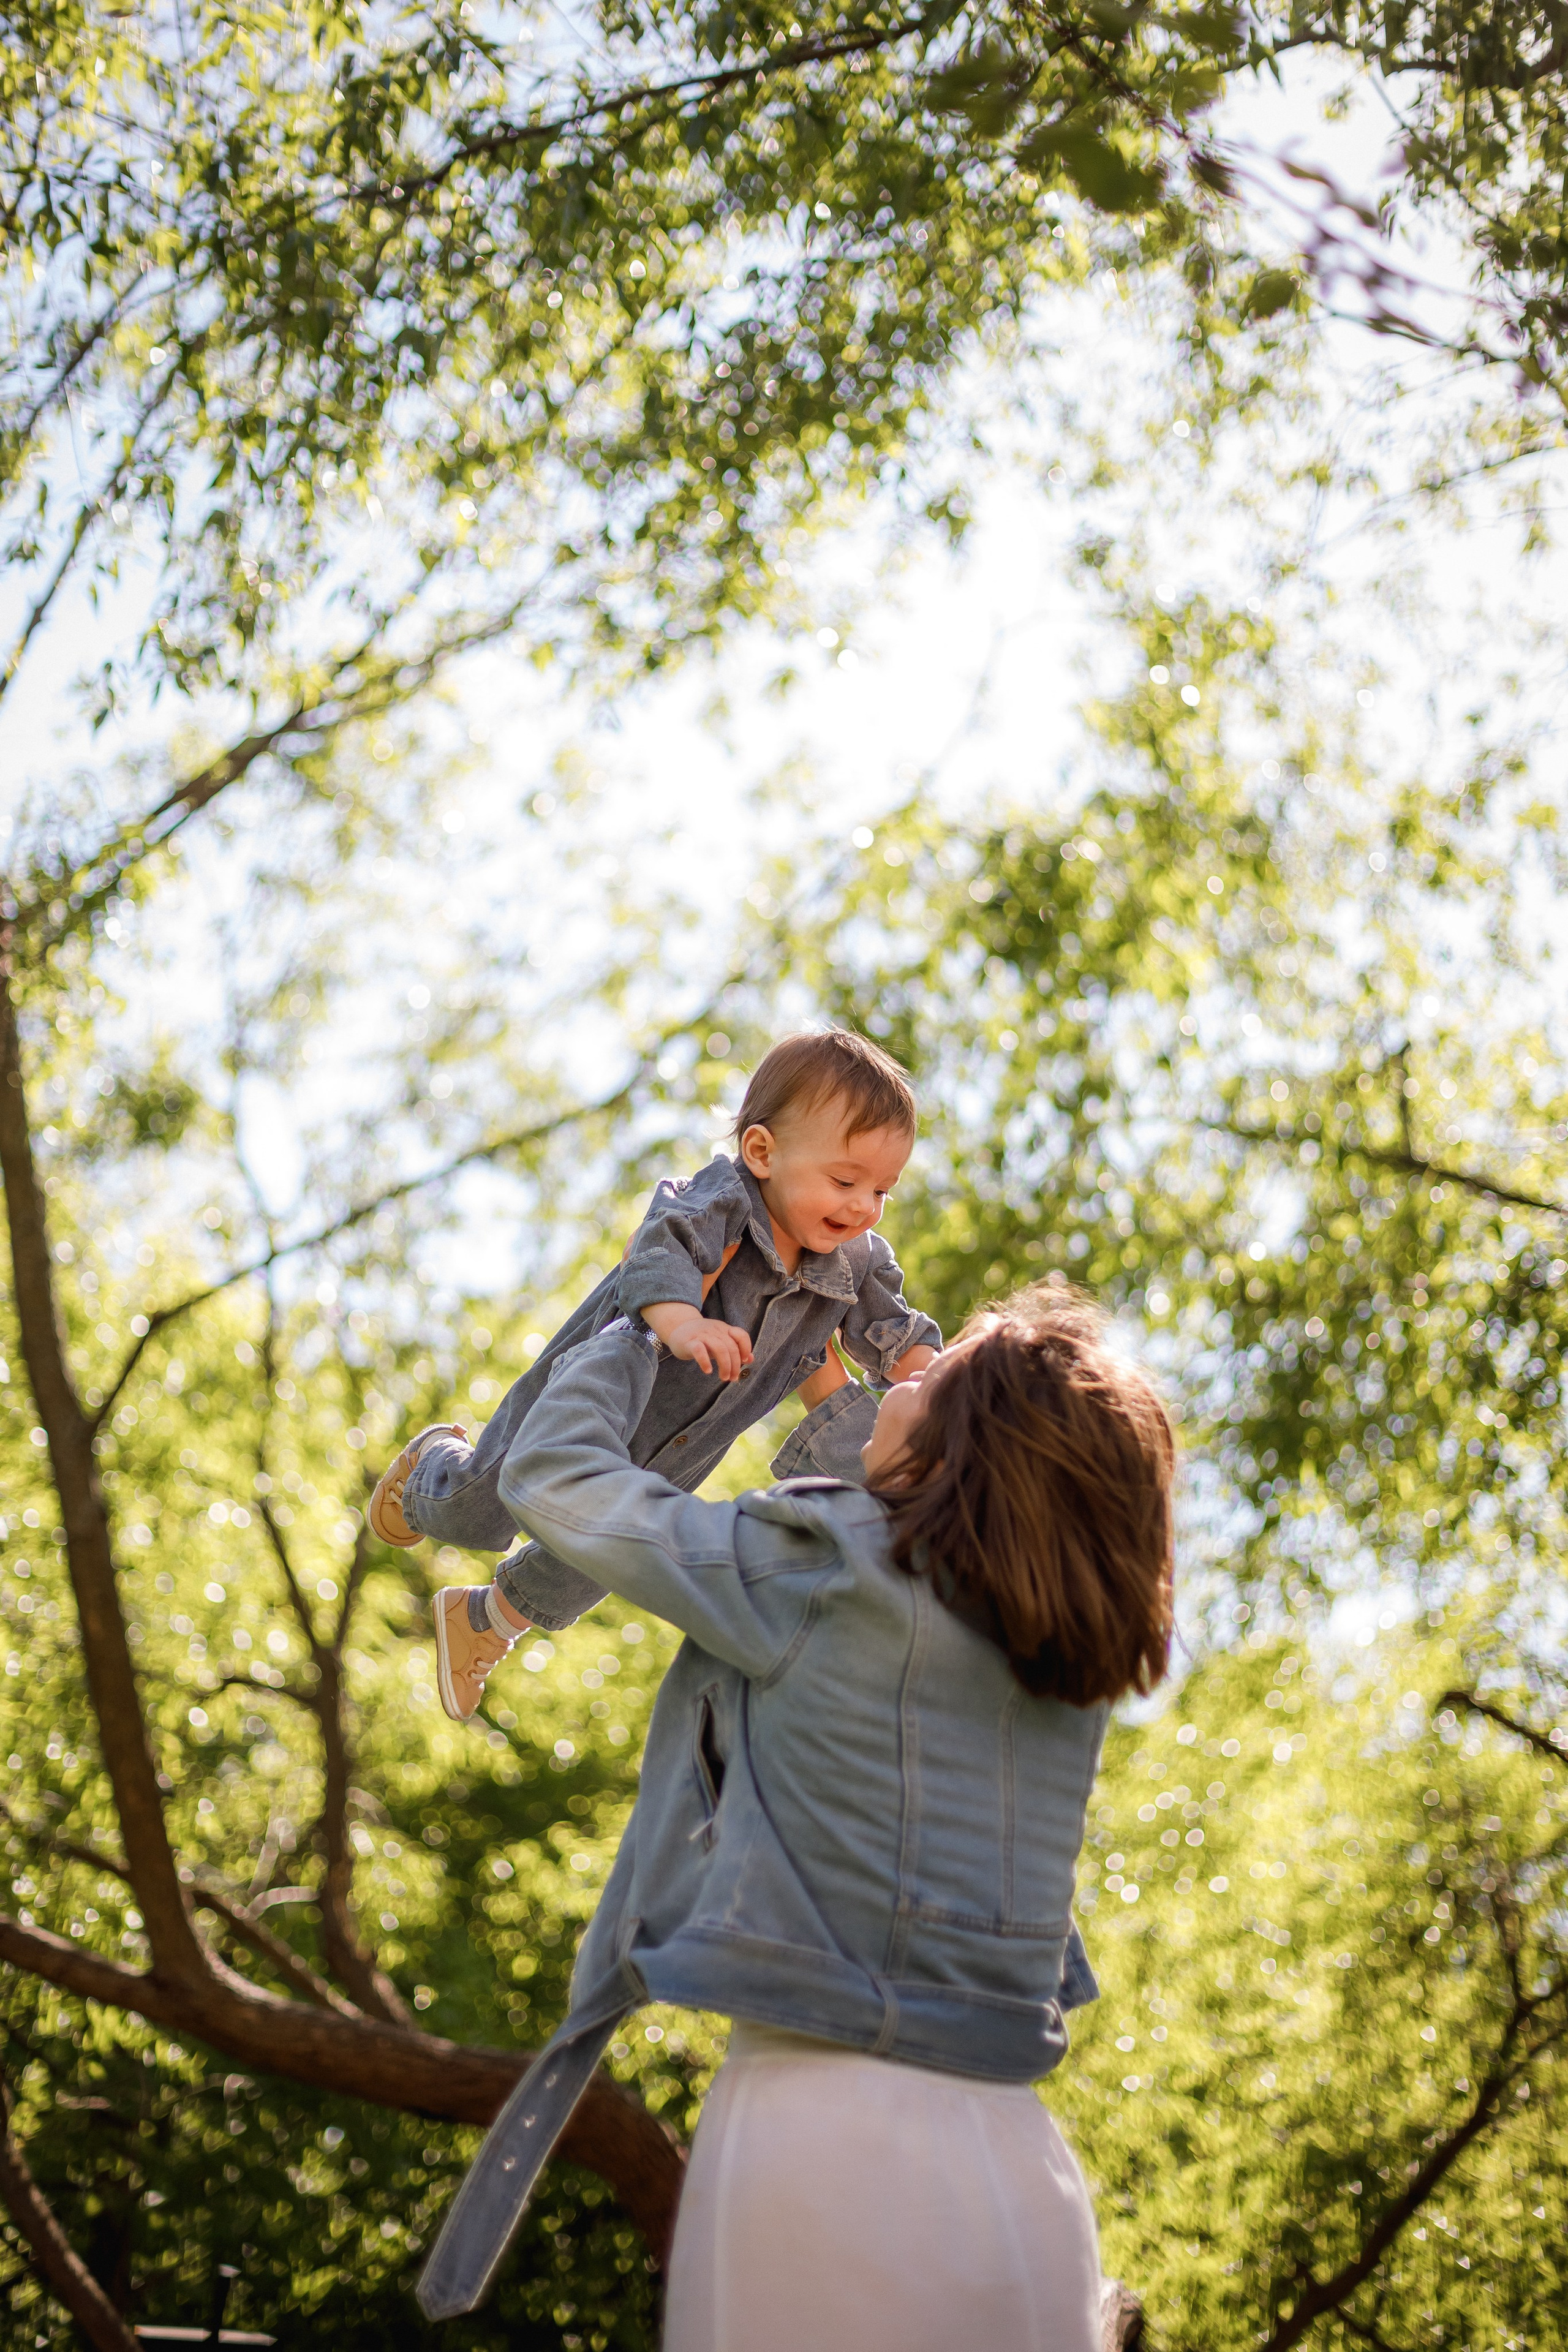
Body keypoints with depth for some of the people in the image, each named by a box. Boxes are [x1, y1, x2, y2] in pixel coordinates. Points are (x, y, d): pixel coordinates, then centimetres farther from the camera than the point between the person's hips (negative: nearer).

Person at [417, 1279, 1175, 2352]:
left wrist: (639, 1327, 23)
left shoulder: (821, 1568, -7)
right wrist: (833, 1376, 45)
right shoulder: (1075, 1667, 10)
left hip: (822, 2138, -5)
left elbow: (554, 1472, 5)